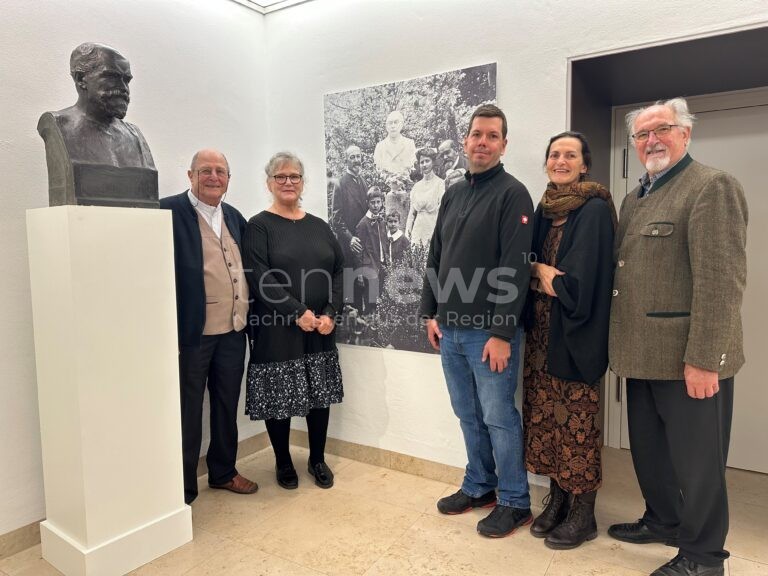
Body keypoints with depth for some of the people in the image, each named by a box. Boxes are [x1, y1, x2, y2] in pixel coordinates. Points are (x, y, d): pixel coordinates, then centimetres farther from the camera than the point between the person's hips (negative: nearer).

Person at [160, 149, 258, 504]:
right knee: (188, 412, 8)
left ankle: (223, 472, 36)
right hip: (193, 331, -6)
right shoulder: (169, 211, -9)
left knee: (227, 407, 18)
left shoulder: (234, 216, 12)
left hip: (233, 331, 6)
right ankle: (182, 487, 24)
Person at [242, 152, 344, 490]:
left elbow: (339, 269, 6)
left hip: (320, 330, 4)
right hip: (278, 330, -4)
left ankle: (317, 460, 28)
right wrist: (298, 313, -19)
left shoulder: (319, 226, 11)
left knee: (321, 395, 10)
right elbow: (259, 277, -13)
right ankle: (283, 463, 27)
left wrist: (330, 314, -8)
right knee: (279, 398, 5)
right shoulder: (259, 226, -3)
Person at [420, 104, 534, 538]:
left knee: (498, 417, 3)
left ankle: (515, 502, 20)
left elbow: (515, 269, -15)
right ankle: (478, 486, 33)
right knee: (468, 415, 16)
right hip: (450, 329, 7)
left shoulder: (512, 194, -8)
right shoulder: (453, 194, 14)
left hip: (489, 332, -7)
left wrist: (502, 333, -18)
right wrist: (431, 313, 11)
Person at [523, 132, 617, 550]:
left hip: (575, 332, -7)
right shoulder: (544, 209, 13)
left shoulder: (595, 210, -9)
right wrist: (539, 271, -7)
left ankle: (583, 513, 16)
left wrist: (543, 273, -4)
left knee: (576, 418, 1)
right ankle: (557, 498, 26)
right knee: (545, 413, 11)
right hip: (541, 328, 7)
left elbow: (584, 278, -17)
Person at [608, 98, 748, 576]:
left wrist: (704, 358, -21)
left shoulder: (712, 187, -10)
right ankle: (663, 522, 40)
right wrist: (623, 346, 12)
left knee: (696, 460, 7)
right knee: (649, 452, 20)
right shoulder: (635, 198, 16)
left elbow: (722, 280, -18)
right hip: (645, 354, 8)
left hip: (688, 359, -8)